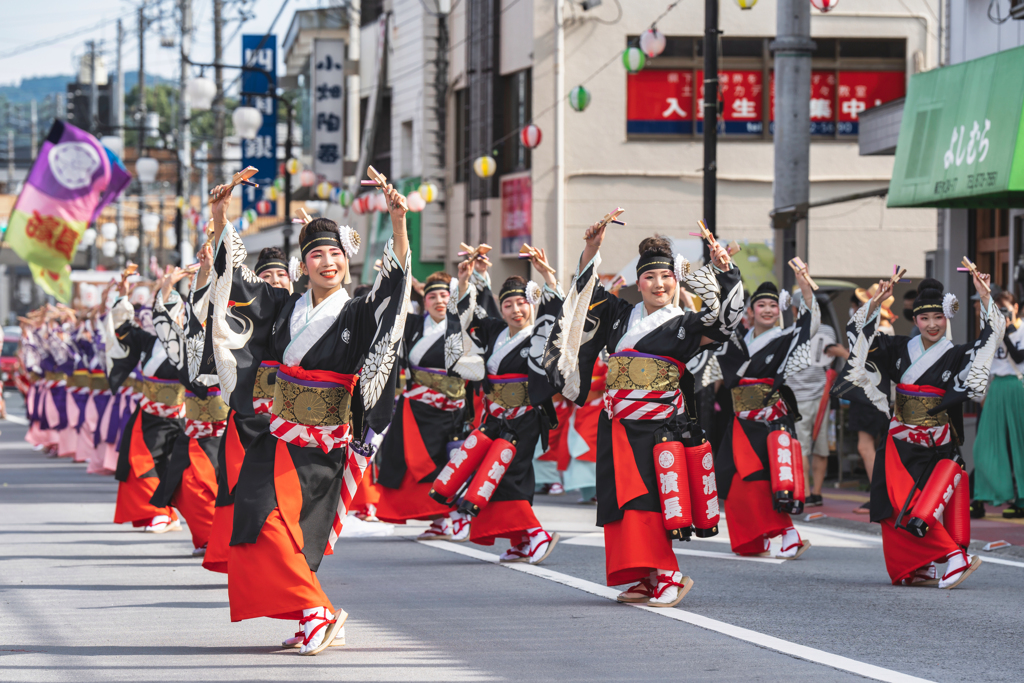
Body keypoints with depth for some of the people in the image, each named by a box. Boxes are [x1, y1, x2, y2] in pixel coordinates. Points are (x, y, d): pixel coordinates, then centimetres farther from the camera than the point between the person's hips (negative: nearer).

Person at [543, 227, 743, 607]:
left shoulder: (684, 326, 3)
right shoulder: (621, 316, 16)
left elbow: (722, 318, -11)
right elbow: (588, 288, 26)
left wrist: (722, 271, -21)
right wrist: (592, 249, 15)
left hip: (659, 428, -5)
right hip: (618, 428, 5)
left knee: (648, 502, -14)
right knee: (624, 501, 3)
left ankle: (668, 577, -10)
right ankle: (646, 580, 9)